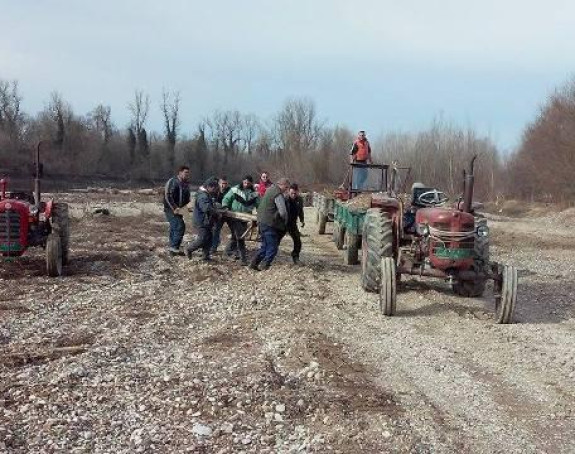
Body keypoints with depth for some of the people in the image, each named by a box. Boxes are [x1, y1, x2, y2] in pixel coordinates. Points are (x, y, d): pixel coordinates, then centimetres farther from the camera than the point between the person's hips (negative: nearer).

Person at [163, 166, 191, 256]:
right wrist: (174, 208, -24)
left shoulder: (185, 184, 14)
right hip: (171, 209, -9)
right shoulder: (173, 182, -13)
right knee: (180, 226, -17)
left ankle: (172, 249, 16)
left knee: (174, 228, 10)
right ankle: (174, 247, -14)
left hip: (178, 210, 9)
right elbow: (168, 196, -20)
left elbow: (187, 198, 20)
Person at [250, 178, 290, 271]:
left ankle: (254, 263, 14)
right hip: (270, 224, -9)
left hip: (262, 222, 9)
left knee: (265, 246, 18)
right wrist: (285, 222, -1)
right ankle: (265, 267, 1)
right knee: (272, 248, -1)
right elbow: (283, 212, -20)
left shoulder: (270, 189, 16)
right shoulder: (278, 194, -15)